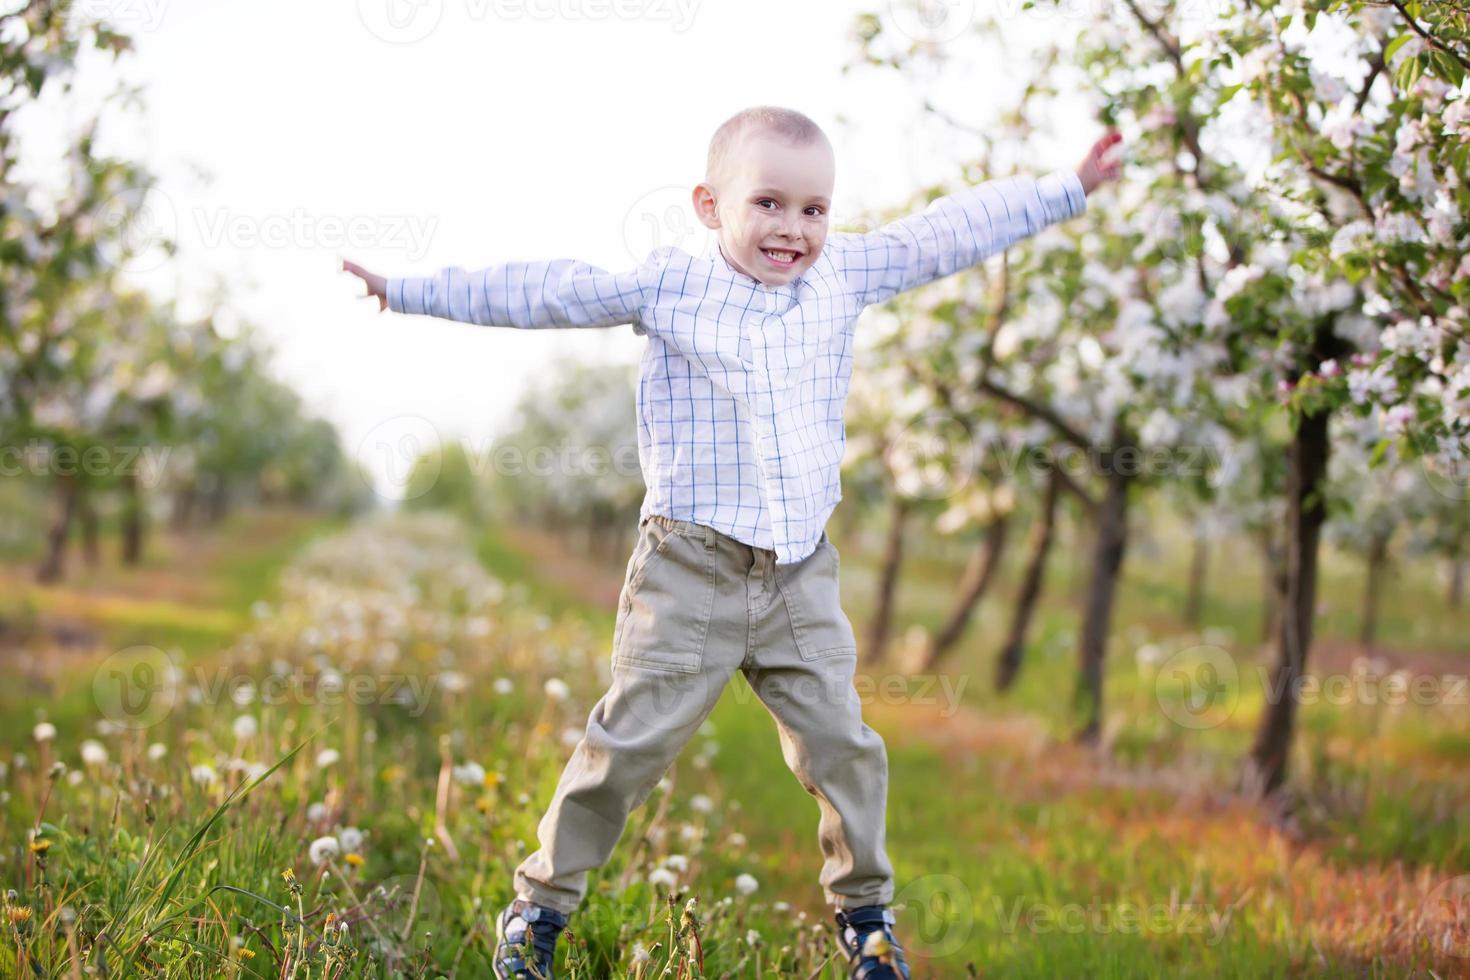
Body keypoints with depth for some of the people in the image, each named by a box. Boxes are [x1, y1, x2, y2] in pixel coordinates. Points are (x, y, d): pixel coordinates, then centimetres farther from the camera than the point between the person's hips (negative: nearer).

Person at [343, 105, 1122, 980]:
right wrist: (413, 292, -2)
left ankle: (865, 909, 27)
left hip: (802, 576, 3)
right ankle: (540, 907, 16)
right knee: (631, 741, 0)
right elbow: (545, 294, -2)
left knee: (843, 744, 6)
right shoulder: (668, 283, -4)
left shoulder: (844, 276, 5)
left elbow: (949, 233, 12)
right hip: (690, 571, -3)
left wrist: (1066, 190, 16)